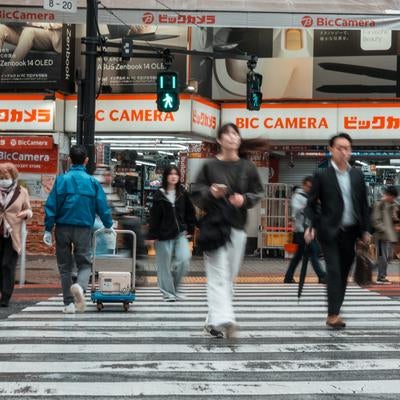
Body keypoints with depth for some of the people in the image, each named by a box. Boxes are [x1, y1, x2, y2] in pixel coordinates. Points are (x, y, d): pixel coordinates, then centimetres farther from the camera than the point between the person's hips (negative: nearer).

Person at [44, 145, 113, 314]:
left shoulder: (61, 180, -1)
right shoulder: (92, 181, -1)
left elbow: (51, 205, -4)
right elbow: (103, 206, 1)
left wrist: (48, 229, 1)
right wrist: (108, 225, 16)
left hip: (63, 227, 1)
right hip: (84, 229, -1)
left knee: (65, 266, 11)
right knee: (84, 263, 8)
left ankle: (69, 303, 11)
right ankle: (80, 286, -24)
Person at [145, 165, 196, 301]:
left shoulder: (183, 194, 4)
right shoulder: (159, 195, -4)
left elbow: (190, 213, 11)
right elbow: (154, 217, -4)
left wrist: (190, 230, 6)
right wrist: (151, 236, -6)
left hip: (180, 233, 2)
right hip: (164, 234, -2)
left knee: (184, 258, -11)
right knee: (164, 264, 2)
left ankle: (175, 286, 11)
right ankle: (168, 292, 15)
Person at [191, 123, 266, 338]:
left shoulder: (247, 167, 6)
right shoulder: (210, 166, 0)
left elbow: (256, 193, 10)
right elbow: (195, 193, 3)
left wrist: (244, 199, -10)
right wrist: (210, 193, -16)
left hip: (237, 226, 4)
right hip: (213, 225, -3)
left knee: (229, 276, 8)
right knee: (218, 275, -10)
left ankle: (213, 320, 19)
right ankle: (223, 320, -18)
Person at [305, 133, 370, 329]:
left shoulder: (357, 175, 9)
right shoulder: (322, 176, -2)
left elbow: (363, 204, 13)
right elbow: (311, 204, 0)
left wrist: (365, 230, 8)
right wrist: (312, 226, -13)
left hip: (350, 231, 4)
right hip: (330, 231, -4)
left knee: (344, 273, 9)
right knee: (334, 271, -11)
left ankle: (335, 312, 18)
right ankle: (333, 314, -10)